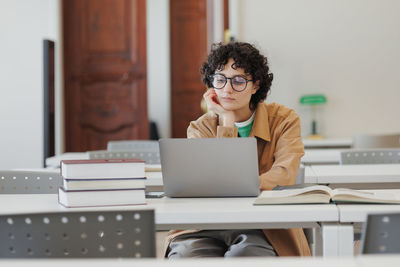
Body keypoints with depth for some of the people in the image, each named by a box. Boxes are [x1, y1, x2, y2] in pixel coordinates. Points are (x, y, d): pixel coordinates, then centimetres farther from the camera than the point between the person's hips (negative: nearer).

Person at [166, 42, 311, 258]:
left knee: (240, 257, -33)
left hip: (264, 229, -1)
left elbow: (285, 175, -11)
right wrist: (226, 121, -6)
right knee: (183, 258, -29)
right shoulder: (200, 128, 8)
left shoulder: (284, 120, 6)